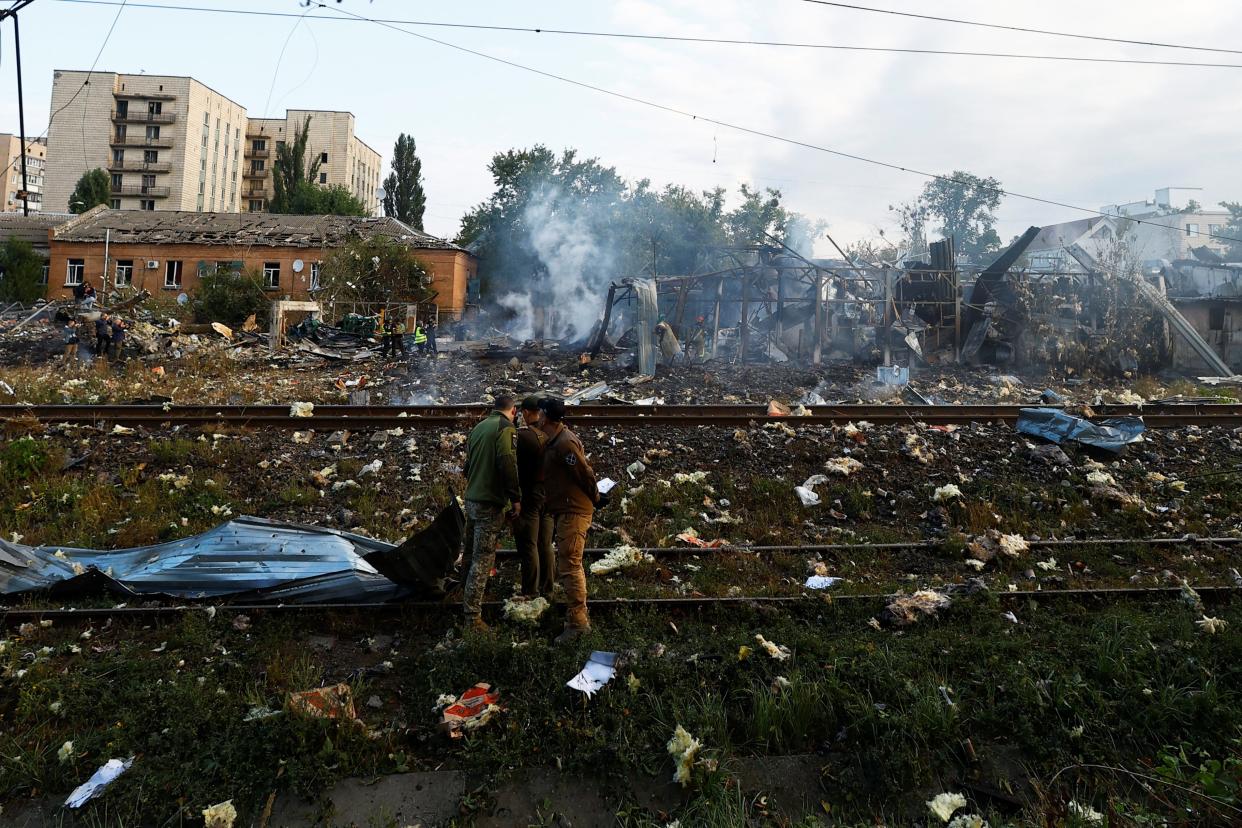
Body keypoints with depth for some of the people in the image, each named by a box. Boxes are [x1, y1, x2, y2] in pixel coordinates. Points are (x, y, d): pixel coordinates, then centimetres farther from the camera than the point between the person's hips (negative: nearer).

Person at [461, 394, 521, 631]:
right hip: (490, 502, -8)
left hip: (471, 499, 8)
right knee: (483, 558, -7)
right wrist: (516, 498, -15)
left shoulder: (479, 427, 15)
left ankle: (468, 593, 38)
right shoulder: (506, 428, -10)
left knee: (473, 552, 22)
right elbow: (508, 464, -20)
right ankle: (472, 614, -7)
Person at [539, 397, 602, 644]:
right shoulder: (555, 441, 13)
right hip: (565, 512, 11)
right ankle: (580, 617, 28)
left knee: (569, 567, -8)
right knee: (571, 566, 18)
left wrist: (593, 498, -4)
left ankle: (577, 622, -3)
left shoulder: (565, 443, -20)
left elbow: (585, 473, -18)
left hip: (572, 512, -11)